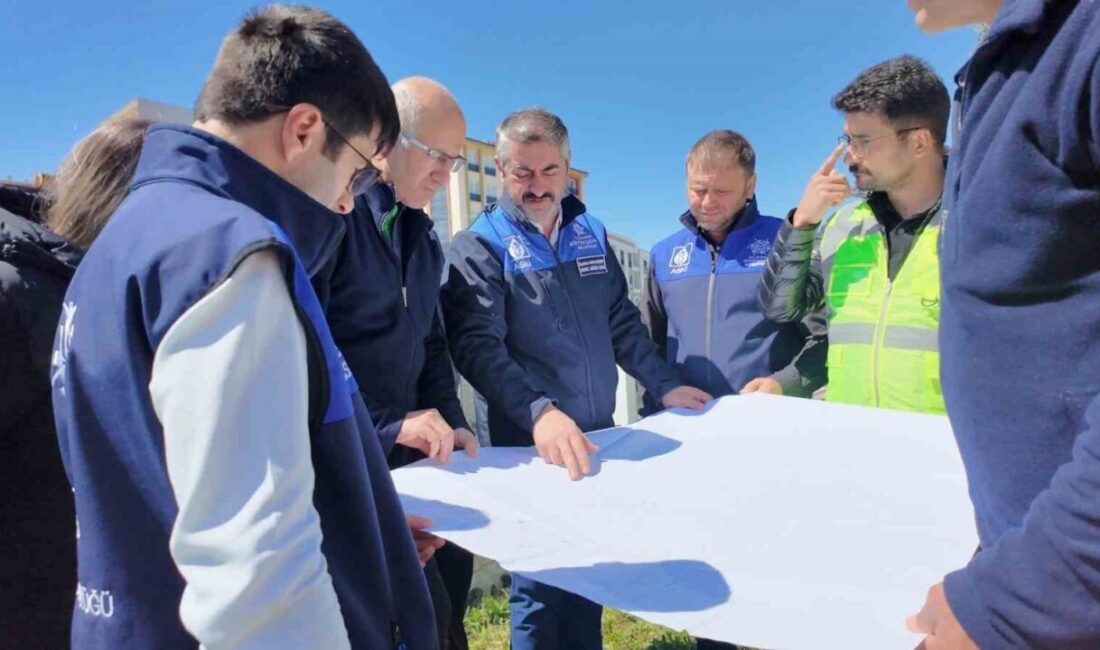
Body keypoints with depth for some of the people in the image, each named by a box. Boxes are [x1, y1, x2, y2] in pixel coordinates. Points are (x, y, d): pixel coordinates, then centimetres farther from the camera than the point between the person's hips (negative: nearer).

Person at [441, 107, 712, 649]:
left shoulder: (591, 234, 8)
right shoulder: (478, 247, -9)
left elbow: (621, 322, 15)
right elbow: (477, 345, -21)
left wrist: (664, 385, 8)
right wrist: (539, 411, -35)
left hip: (598, 436, 5)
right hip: (530, 444, -5)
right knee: (540, 590, 7)